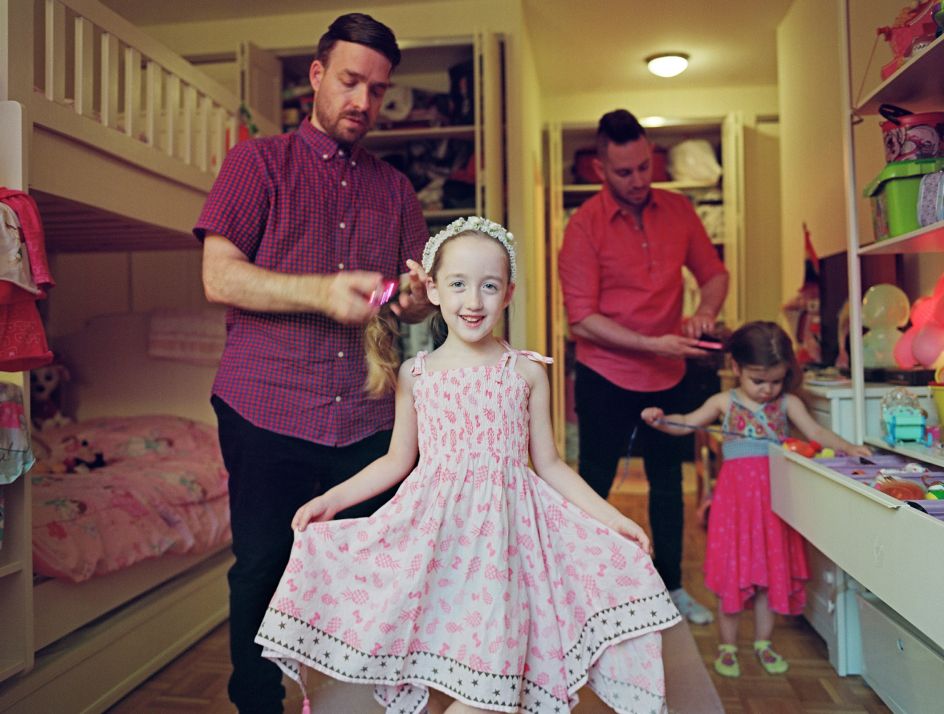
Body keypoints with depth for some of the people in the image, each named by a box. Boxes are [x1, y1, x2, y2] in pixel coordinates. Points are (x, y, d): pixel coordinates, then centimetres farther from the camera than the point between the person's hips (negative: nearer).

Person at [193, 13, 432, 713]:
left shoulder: (395, 188, 18)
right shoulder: (258, 162, 7)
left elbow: (417, 299, 16)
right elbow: (219, 276, -5)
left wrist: (417, 299, -9)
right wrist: (323, 293, -19)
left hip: (367, 420, 3)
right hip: (267, 414, -2)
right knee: (262, 572, 5)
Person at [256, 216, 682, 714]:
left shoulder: (526, 371, 1)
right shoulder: (414, 374, 3)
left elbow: (547, 463, 6)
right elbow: (398, 461, 11)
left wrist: (614, 519, 1)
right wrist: (332, 499, 3)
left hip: (504, 529, 0)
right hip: (433, 531, 1)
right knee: (452, 671, 2)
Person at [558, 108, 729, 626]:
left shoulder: (678, 210, -1)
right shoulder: (584, 225, -14)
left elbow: (714, 273, 8)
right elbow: (582, 319, -18)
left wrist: (705, 312, -14)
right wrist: (654, 344, -24)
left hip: (668, 375, 5)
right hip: (606, 376, -4)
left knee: (668, 482, 17)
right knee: (595, 484, 9)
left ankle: (672, 585, 34)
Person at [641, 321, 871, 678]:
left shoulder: (787, 404, 5)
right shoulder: (724, 402, 3)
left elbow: (815, 431, -5)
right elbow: (687, 424, 2)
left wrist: (846, 446, -22)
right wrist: (660, 419, -16)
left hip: (774, 494, 2)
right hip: (734, 494, -1)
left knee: (772, 570, 10)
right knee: (730, 571, 3)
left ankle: (763, 643, 27)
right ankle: (727, 646, 18)